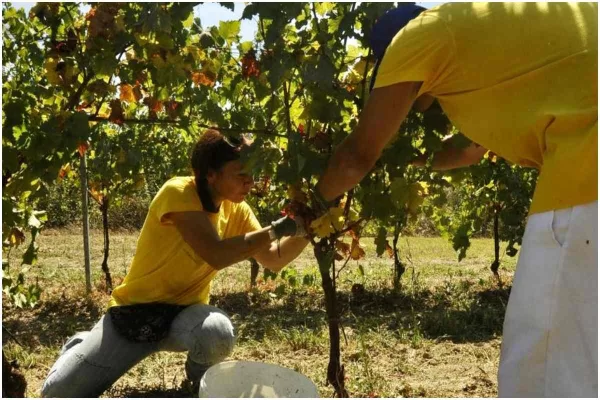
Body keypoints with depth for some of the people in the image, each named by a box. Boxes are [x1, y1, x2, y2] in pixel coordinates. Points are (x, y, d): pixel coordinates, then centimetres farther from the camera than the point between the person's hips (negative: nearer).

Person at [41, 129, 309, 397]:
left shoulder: (236, 210, -3)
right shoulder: (178, 193, -24)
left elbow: (273, 260, -4)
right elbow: (217, 254, -36)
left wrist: (305, 230, -19)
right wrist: (278, 229, -36)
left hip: (185, 313, 4)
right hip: (136, 311, -3)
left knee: (219, 333, -34)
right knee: (58, 392, -9)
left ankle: (202, 378, 3)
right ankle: (85, 345, 27)